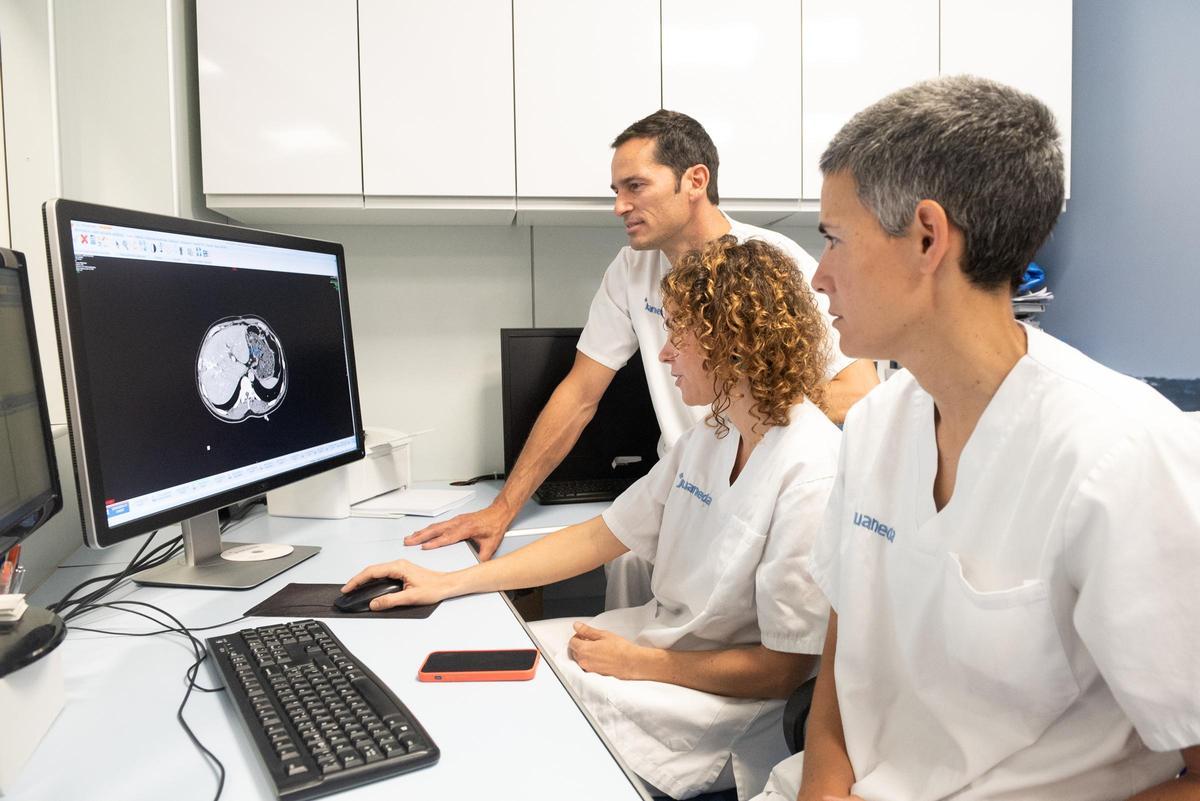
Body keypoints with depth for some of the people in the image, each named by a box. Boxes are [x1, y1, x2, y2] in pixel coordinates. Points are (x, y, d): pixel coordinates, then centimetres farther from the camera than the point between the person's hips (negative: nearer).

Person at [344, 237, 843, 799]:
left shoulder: (812, 476, -24)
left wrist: (637, 662, -12)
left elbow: (782, 669, -20)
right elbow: (602, 537, 4)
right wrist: (448, 583, 1)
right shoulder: (708, 438, 4)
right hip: (660, 636, 7)